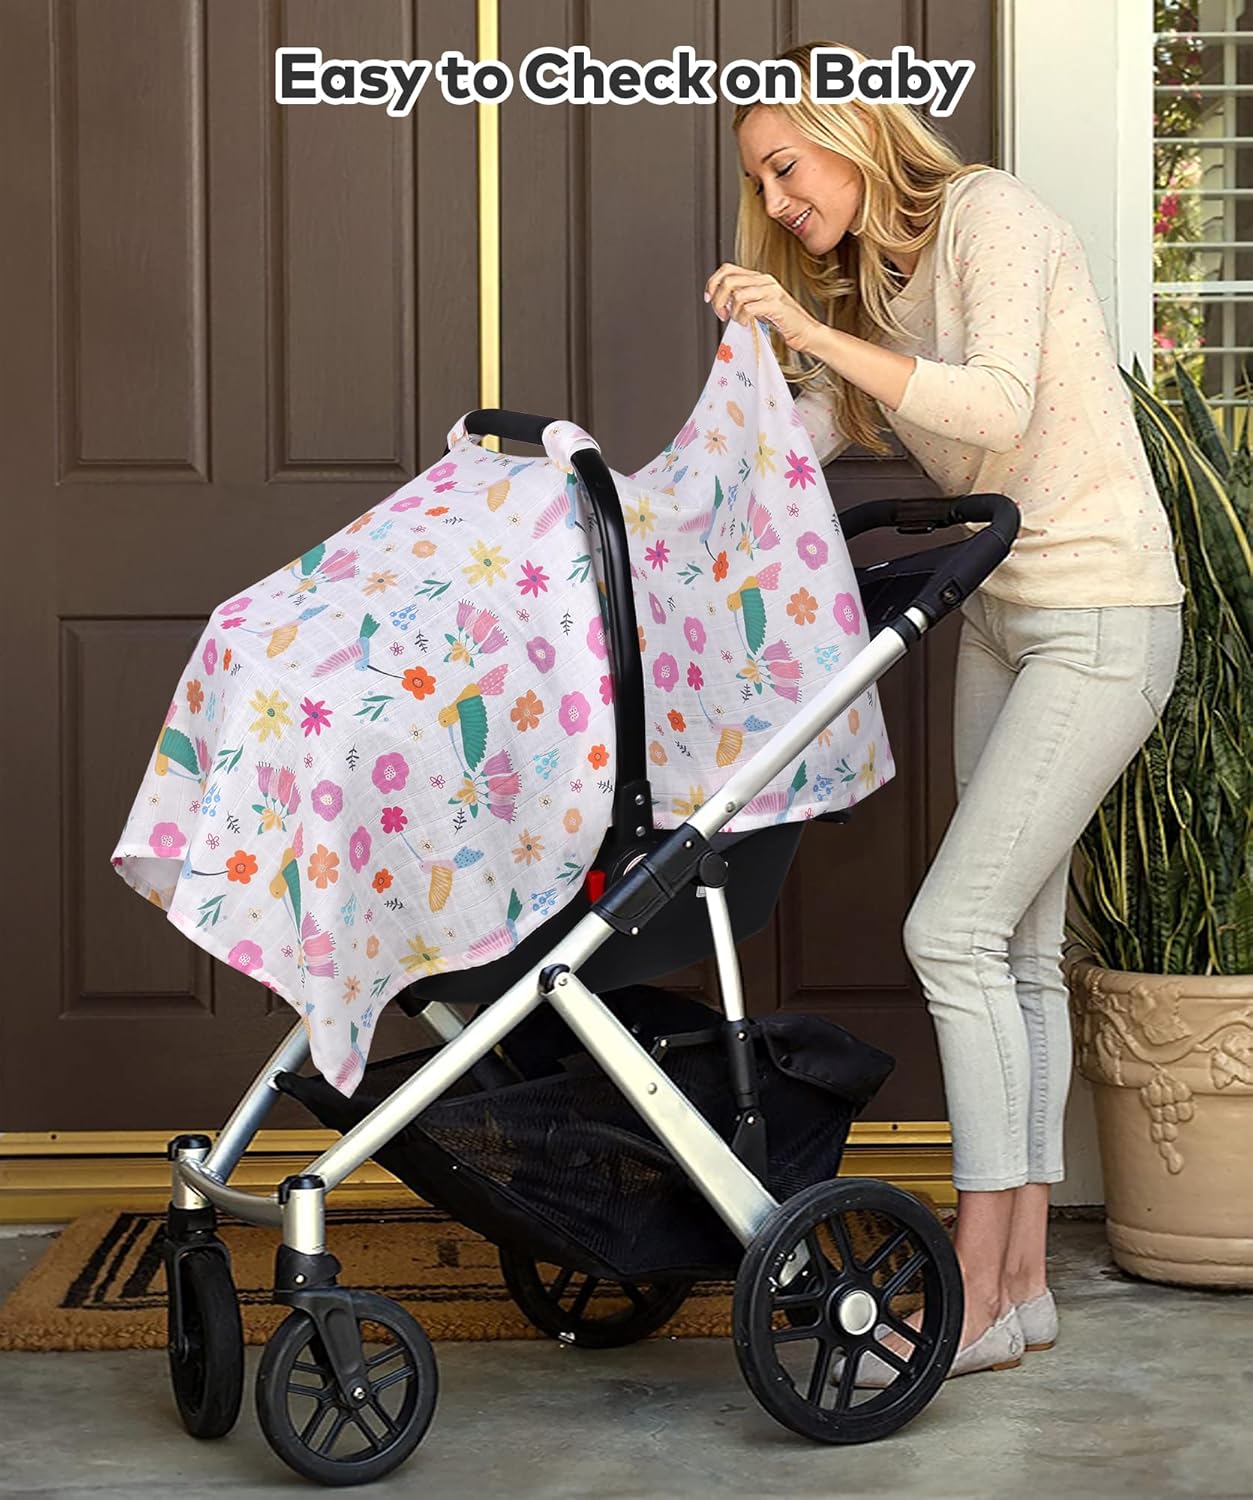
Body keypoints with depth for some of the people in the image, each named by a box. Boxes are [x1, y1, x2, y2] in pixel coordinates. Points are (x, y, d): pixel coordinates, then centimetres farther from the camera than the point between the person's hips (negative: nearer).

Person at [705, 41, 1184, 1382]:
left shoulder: (990, 218, -12)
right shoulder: (865, 286, 14)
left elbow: (999, 407, -25)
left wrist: (814, 333, -27)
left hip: (1101, 621, -9)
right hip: (1000, 619, 9)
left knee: (954, 929, -14)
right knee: (1021, 948, 8)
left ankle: (977, 1302, -8)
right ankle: (1022, 1277, 14)